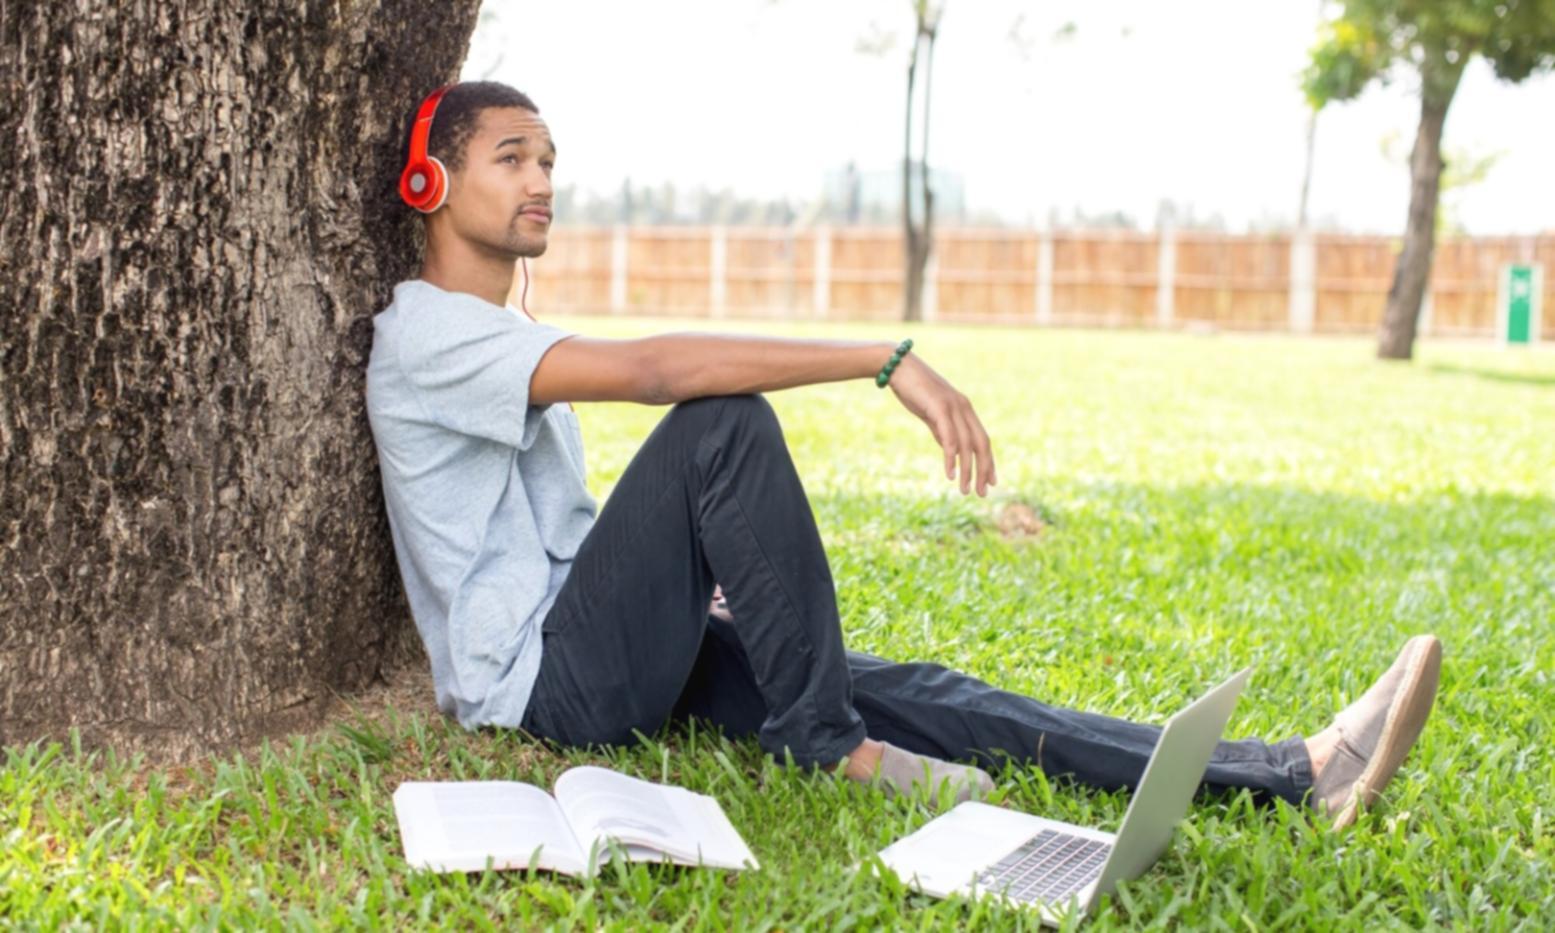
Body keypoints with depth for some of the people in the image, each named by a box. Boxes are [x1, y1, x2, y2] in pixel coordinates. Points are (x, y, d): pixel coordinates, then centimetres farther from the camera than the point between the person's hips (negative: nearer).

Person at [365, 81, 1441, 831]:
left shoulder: (517, 338, 21)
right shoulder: (427, 334, -11)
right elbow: (650, 368, -27)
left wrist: (691, 577, 9)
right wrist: (885, 359, -30)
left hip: (606, 653, 8)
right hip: (538, 679, -8)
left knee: (903, 692, -10)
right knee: (724, 420, -27)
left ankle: (1295, 776, -20)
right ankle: (822, 742, -16)